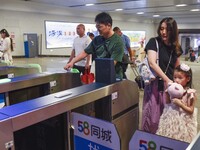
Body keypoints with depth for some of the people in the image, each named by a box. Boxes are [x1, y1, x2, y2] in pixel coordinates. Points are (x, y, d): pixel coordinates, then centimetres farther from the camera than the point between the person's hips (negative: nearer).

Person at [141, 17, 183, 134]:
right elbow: (152, 63, -20)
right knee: (152, 117, 1)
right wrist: (167, 79, -27)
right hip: (155, 85, -4)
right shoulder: (154, 42, -7)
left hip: (170, 86, 4)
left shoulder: (176, 47, 7)